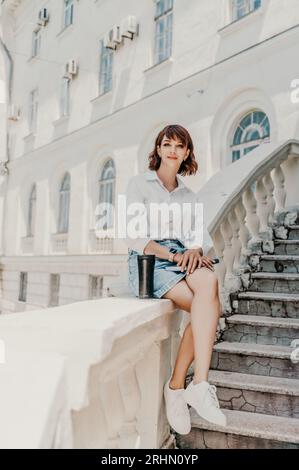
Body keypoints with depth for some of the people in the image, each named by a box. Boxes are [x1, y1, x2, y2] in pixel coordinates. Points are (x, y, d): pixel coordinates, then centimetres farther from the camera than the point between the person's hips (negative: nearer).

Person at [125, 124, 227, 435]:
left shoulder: (189, 196, 23)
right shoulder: (139, 184, 8)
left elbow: (200, 234, 11)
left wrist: (195, 250, -14)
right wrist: (169, 254, -19)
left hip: (183, 258, 4)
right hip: (148, 260, -4)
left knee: (208, 282, -32)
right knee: (208, 308, -29)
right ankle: (199, 385, -25)